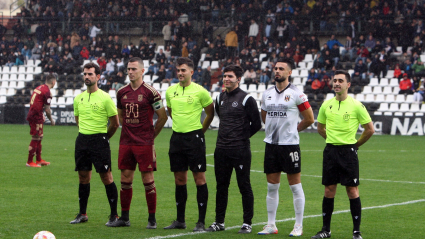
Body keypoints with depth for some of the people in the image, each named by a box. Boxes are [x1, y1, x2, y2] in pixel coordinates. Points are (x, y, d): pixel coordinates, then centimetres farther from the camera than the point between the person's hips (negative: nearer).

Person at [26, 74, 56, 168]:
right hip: (36, 117, -9)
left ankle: (39, 160, 24)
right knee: (35, 139, -3)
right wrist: (51, 120, 1)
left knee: (39, 138, 17)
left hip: (31, 114, 9)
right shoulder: (47, 92, -15)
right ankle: (29, 162, 1)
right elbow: (47, 110, -13)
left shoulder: (39, 88, 12)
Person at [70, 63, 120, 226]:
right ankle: (82, 214, 17)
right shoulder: (79, 98, 10)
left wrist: (103, 137, 6)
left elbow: (115, 123, -2)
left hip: (99, 140, -5)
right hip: (82, 139, 6)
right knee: (83, 177, 9)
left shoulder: (105, 98, -7)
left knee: (106, 177, -5)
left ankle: (114, 215, 0)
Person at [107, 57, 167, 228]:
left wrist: (151, 135, 4)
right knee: (125, 179, 7)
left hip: (145, 143, -5)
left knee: (148, 180, -2)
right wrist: (129, 130, 15)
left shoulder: (150, 92, -7)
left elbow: (163, 117, -1)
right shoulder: (121, 92, 9)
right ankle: (124, 217, 14)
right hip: (126, 142, 5)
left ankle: (152, 219, 4)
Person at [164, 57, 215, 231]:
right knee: (179, 179, 9)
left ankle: (201, 221, -2)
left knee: (199, 178, -5)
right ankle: (180, 220, 16)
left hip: (194, 137, -5)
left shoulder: (200, 91, -7)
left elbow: (210, 113, 5)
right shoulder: (170, 91, 7)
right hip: (177, 137, 5)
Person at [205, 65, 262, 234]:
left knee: (244, 186, -1)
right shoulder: (220, 98, 12)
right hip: (221, 149, 6)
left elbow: (256, 124, -3)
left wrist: (243, 137, 3)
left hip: (240, 150, -6)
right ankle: (219, 222, 15)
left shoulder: (246, 99, -6)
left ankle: (247, 223, 5)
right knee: (221, 186, 9)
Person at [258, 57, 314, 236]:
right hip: (271, 144, 6)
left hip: (290, 144, -5)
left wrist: (293, 129, 7)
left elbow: (309, 119, -1)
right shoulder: (267, 94, 10)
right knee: (272, 186, 8)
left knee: (295, 186, 0)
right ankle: (271, 225, 15)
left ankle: (298, 226, 5)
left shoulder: (296, 94, -7)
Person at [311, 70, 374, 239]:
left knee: (352, 191, -3)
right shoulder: (326, 105, 6)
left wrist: (355, 144, 5)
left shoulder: (356, 106, -5)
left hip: (348, 151, -4)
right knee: (329, 190, 5)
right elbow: (320, 128, 21)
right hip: (330, 151, 4)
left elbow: (370, 129, 1)